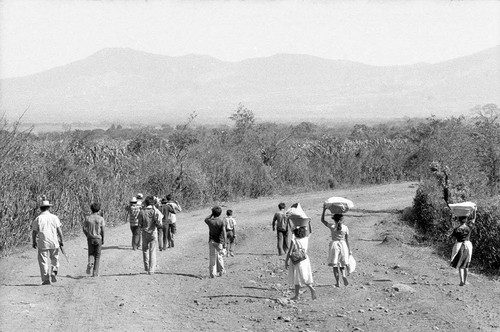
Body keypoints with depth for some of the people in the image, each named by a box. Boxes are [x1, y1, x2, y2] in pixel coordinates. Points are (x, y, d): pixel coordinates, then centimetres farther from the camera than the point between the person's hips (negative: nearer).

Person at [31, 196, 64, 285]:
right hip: (54, 243, 1)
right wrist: (61, 240, 9)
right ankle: (53, 272, -1)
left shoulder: (38, 219, -3)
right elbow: (59, 230, 0)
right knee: (54, 259, 18)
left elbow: (34, 232, -1)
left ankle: (46, 279, -1)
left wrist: (34, 242, 12)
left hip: (42, 244, -1)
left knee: (43, 261, 4)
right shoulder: (54, 217, -1)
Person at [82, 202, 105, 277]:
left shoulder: (88, 218, -1)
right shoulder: (101, 219, -8)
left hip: (90, 238, 2)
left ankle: (90, 263, -14)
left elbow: (84, 229, -1)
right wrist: (103, 239, 2)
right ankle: (95, 273, 9)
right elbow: (102, 230, -9)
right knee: (97, 256, 9)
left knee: (91, 253, 17)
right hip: (98, 238, -2)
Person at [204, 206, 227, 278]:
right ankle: (220, 271, 24)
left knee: (212, 258, 5)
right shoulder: (221, 222, -10)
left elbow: (206, 219, 23)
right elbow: (224, 232, -15)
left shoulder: (210, 221, -4)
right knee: (220, 257, 14)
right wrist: (225, 243, -14)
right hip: (219, 241, -1)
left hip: (211, 241, 1)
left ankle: (212, 273, 2)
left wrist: (212, 214, 14)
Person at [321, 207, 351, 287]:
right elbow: (347, 240, 1)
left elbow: (322, 220, 4)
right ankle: (343, 275, -14)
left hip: (334, 244, -2)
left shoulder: (332, 226, -8)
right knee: (342, 264, 14)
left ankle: (338, 282, 2)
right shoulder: (345, 228, -3)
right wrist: (349, 250, 7)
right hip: (343, 245, 2)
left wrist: (324, 210, 8)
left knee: (335, 265, 5)